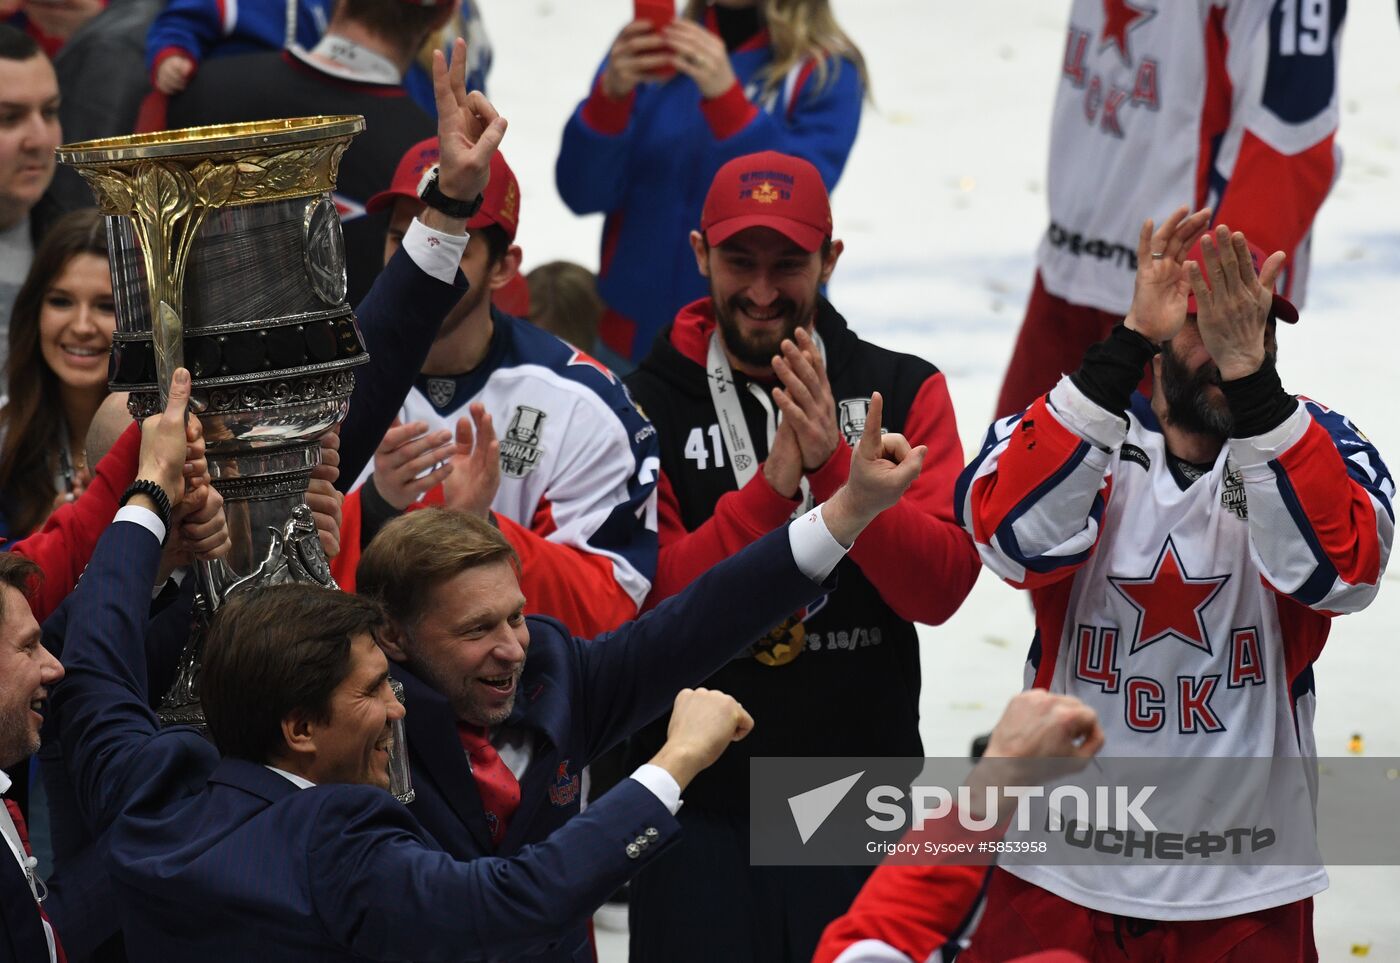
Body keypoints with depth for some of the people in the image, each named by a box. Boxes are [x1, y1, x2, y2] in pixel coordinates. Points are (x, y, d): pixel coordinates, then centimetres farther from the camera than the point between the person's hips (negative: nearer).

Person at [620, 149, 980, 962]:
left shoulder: (905, 392, 2)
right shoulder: (647, 406, -3)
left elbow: (940, 588, -9)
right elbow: (652, 606, -13)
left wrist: (834, 465, -21)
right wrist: (771, 486, -23)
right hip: (702, 810, -1)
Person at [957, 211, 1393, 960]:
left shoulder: (1320, 445, -4)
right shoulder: (1065, 431, -5)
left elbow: (1338, 572, -25)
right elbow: (1018, 539, -27)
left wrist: (1251, 374, -34)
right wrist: (1128, 340, -31)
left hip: (1248, 897, 1)